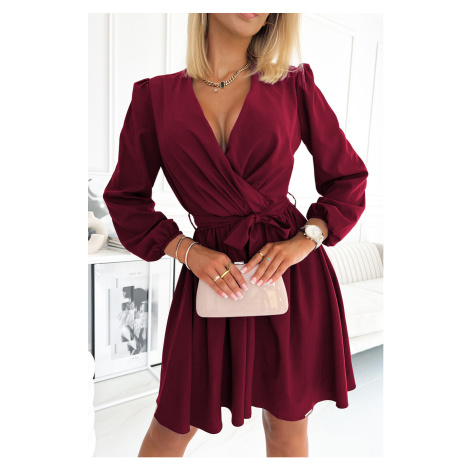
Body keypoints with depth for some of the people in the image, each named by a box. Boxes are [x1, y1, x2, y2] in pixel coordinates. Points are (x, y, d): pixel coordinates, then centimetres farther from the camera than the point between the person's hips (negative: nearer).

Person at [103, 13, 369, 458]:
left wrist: (307, 239, -7)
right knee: (173, 426, 15)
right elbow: (125, 198, 6)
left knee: (287, 425, 16)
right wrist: (186, 251, -8)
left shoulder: (294, 85, 3)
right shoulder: (156, 95, 3)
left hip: (291, 273, 1)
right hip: (212, 271, 0)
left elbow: (348, 176, 8)